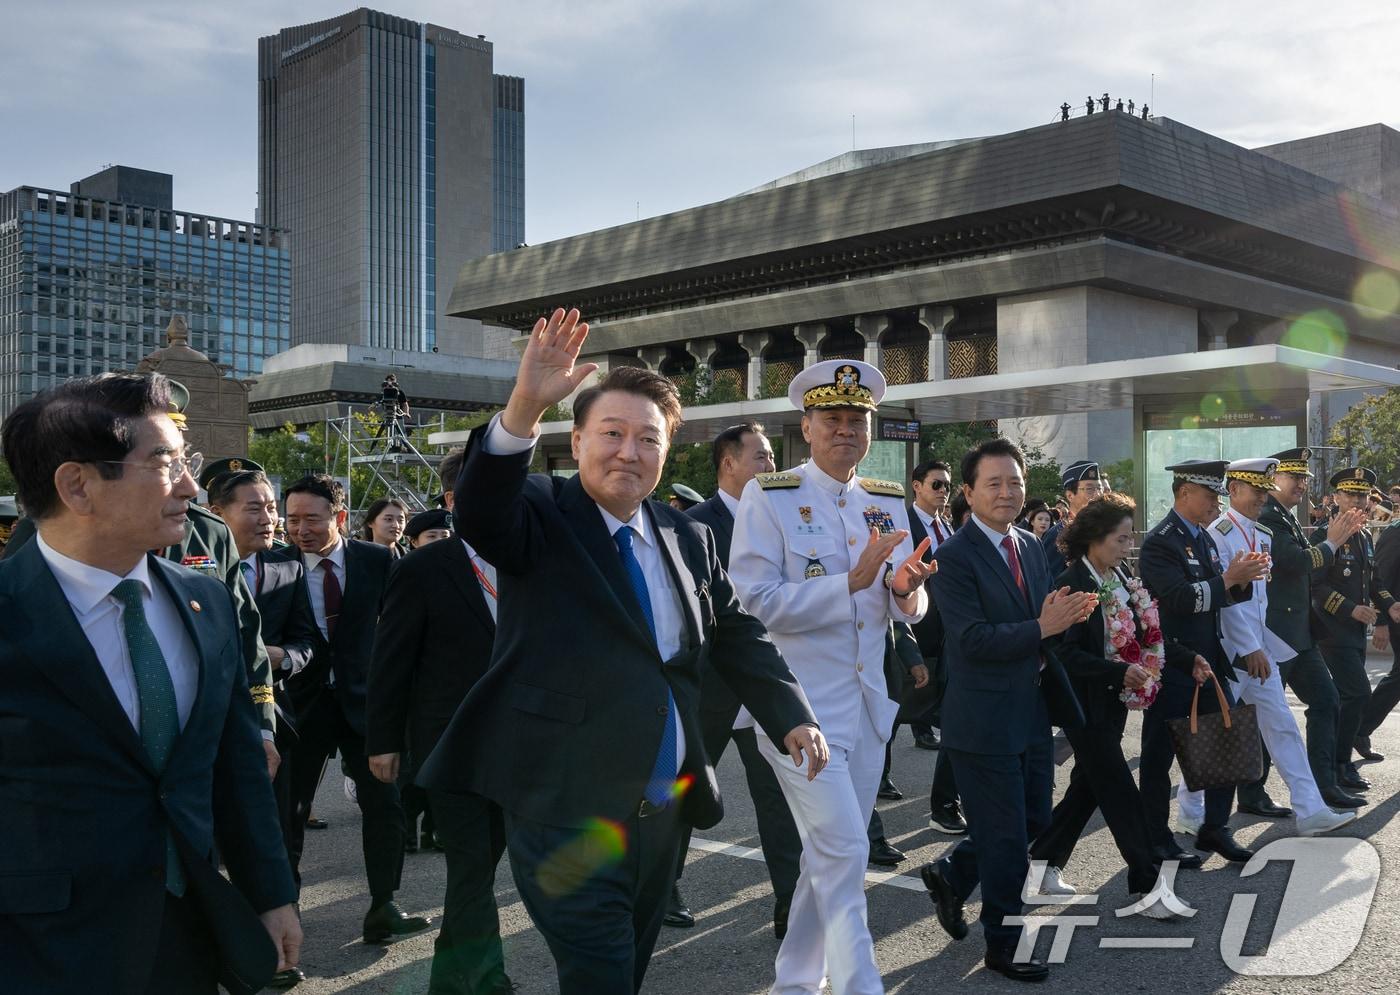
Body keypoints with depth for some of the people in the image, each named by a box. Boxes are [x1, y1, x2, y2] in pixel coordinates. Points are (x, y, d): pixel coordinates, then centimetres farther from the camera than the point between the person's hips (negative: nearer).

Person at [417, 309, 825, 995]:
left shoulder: (689, 538, 10)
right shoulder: (541, 517, -6)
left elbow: (737, 636, 14)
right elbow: (478, 514, -28)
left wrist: (791, 717, 2)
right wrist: (523, 408, -42)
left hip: (666, 810, 6)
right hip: (566, 813, -6)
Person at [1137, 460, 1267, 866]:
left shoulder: (1203, 537, 12)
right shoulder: (1160, 542, -15)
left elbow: (1219, 595, 15)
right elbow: (1180, 598, -25)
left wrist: (1242, 579, -3)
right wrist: (1229, 578, -25)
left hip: (1209, 662, 9)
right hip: (1170, 666, -9)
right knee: (1159, 755, 3)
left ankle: (1215, 828, 25)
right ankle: (1157, 840, 14)